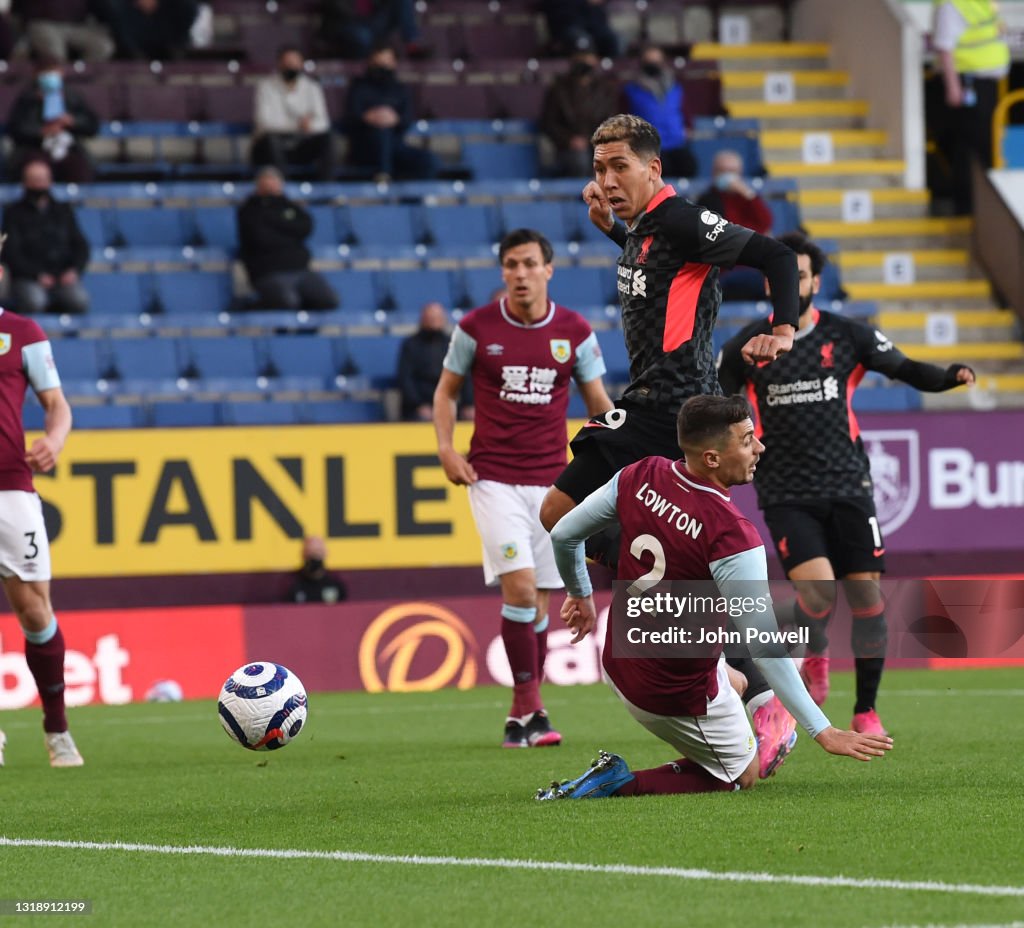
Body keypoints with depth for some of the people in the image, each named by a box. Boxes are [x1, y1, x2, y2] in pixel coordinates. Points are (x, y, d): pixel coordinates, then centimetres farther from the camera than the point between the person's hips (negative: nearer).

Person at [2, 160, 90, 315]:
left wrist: (75, 270, -7)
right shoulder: (14, 213, 8)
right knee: (34, 302, -36)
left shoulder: (63, 210, 19)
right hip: (28, 278, -3)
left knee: (80, 301, -29)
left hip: (64, 278, 3)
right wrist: (37, 275, -15)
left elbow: (81, 245, 14)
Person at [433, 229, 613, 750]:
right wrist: (446, 447, -5)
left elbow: (598, 403, 10)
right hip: (493, 476, -2)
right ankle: (530, 708, -10)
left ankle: (521, 714, 17)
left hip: (551, 480, 2)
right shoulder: (476, 328, -2)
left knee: (539, 601, 5)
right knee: (520, 585, -17)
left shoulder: (574, 332, 2)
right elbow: (446, 390, 10)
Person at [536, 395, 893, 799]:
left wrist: (580, 595, 24)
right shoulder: (732, 536, -31)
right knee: (743, 776, 16)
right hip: (678, 696, -8)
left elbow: (563, 535, 3)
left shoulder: (639, 476, -11)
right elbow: (766, 649, -30)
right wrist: (823, 732, -27)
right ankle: (618, 785, -1)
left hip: (620, 662, 8)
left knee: (737, 683, 33)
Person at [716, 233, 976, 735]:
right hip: (787, 496, -2)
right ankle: (816, 656, 15)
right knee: (817, 591, -20)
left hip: (847, 486, 2)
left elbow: (905, 369, 9)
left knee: (867, 597, -2)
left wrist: (950, 376, -9)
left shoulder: (847, 336, 2)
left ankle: (866, 711, 14)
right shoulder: (746, 346, 1)